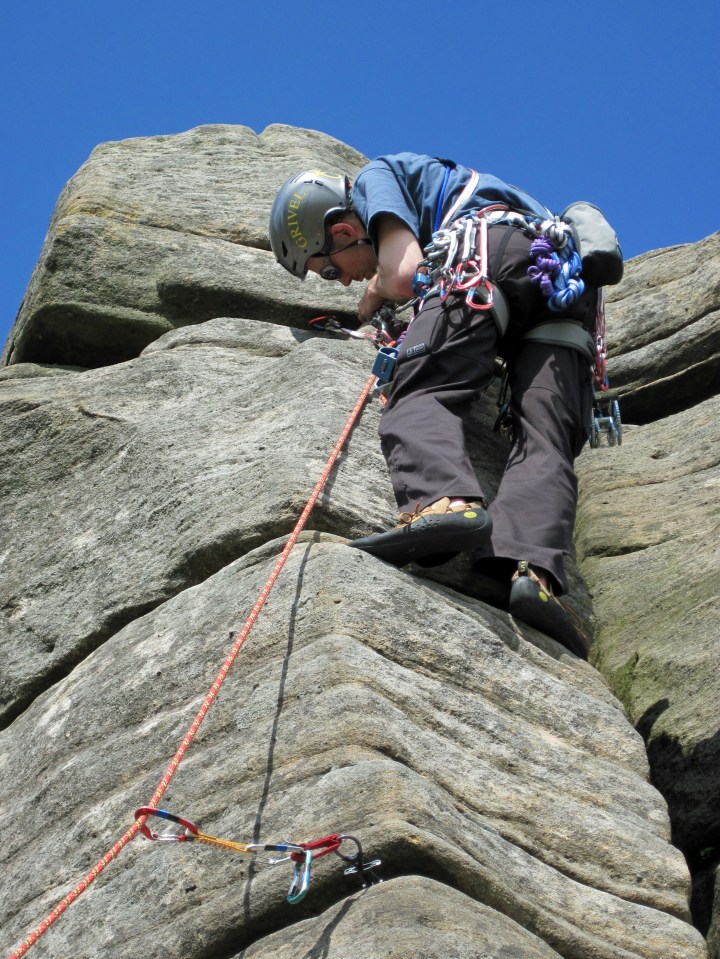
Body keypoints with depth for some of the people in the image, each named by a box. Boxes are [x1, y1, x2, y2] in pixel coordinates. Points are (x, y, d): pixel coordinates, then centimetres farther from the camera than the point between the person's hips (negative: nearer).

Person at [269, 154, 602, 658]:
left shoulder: (376, 177, 18)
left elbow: (403, 273, 3)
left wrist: (375, 294, 21)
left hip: (490, 255, -7)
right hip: (567, 282, 7)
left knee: (420, 394, -14)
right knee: (544, 441, -10)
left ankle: (444, 500, -44)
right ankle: (536, 569, -33)